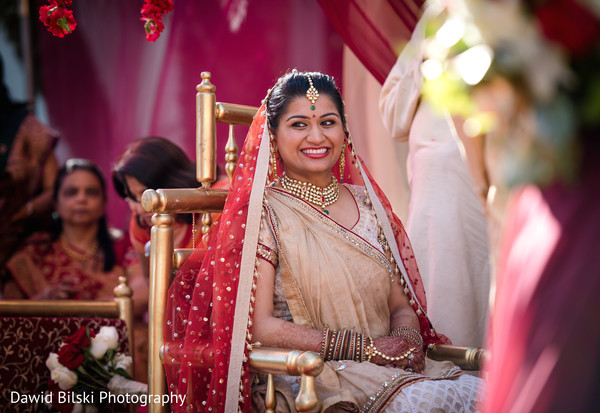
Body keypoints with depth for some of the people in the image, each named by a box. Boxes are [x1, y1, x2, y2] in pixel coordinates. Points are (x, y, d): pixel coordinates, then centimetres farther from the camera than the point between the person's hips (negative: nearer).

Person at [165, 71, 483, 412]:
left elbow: (402, 305, 15)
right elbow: (259, 327, -10)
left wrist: (408, 339, -9)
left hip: (389, 368, 5)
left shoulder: (368, 204, 14)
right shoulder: (262, 213, -2)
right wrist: (364, 347, -14)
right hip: (301, 377, -5)